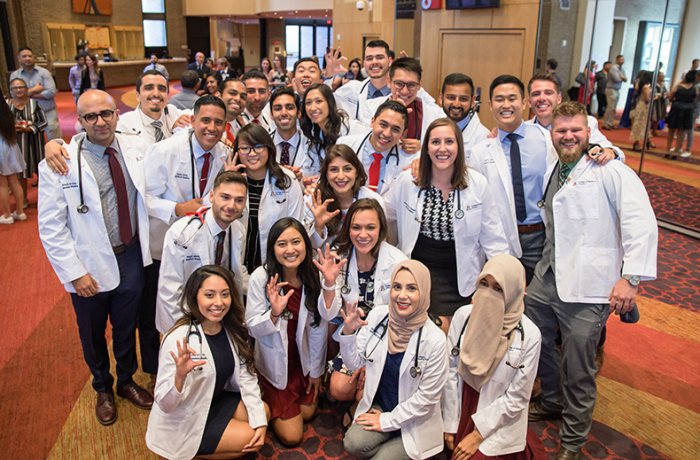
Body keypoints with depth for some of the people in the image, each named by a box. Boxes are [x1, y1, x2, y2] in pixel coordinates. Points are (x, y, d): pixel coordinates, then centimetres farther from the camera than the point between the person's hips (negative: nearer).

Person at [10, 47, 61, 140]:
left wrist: (29, 93, -10)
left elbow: (51, 92, -14)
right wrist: (35, 89, -13)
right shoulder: (14, 75, 2)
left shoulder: (44, 72, -3)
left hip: (48, 112, -2)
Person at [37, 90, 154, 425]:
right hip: (91, 265, -2)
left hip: (131, 256, 2)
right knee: (93, 334, 20)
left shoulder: (136, 148, -6)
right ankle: (103, 389, 47)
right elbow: (51, 227, -13)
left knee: (127, 327, 21)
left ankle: (126, 381, 48)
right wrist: (74, 273, -15)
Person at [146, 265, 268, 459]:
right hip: (182, 425, -7)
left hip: (215, 403, 7)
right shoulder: (178, 340, -29)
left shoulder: (233, 329, -9)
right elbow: (165, 405, -26)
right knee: (249, 439, -10)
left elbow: (246, 377, -5)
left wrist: (259, 422, -14)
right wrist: (180, 375, -45)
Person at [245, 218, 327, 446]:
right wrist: (273, 313, -38)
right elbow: (252, 328, -17)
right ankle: (268, 401, 33)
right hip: (274, 363, -3)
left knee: (307, 413, 18)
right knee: (292, 435, 5)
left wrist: (315, 369, 2)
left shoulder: (315, 277, -16)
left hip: (303, 360, 3)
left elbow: (319, 327, -6)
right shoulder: (261, 277, -25)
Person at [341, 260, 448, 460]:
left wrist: (388, 421, -9)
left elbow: (427, 396, -13)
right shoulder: (378, 314, -11)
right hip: (378, 404, 3)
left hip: (413, 419, -3)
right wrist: (348, 331, -23)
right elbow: (354, 363, -5)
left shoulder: (434, 340, -23)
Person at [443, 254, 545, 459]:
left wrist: (477, 435, -12)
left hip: (498, 425, -3)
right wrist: (450, 425, -1)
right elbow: (451, 372, -4)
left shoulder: (529, 336, -18)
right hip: (463, 413, 3)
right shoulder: (463, 315, -11)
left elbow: (517, 398, -13)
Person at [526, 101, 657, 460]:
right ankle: (552, 402, 47)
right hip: (546, 279, 7)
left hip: (587, 289, -7)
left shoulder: (610, 171, -9)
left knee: (578, 370, 3)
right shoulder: (552, 174, 14)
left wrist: (631, 277, -22)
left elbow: (642, 224, -17)